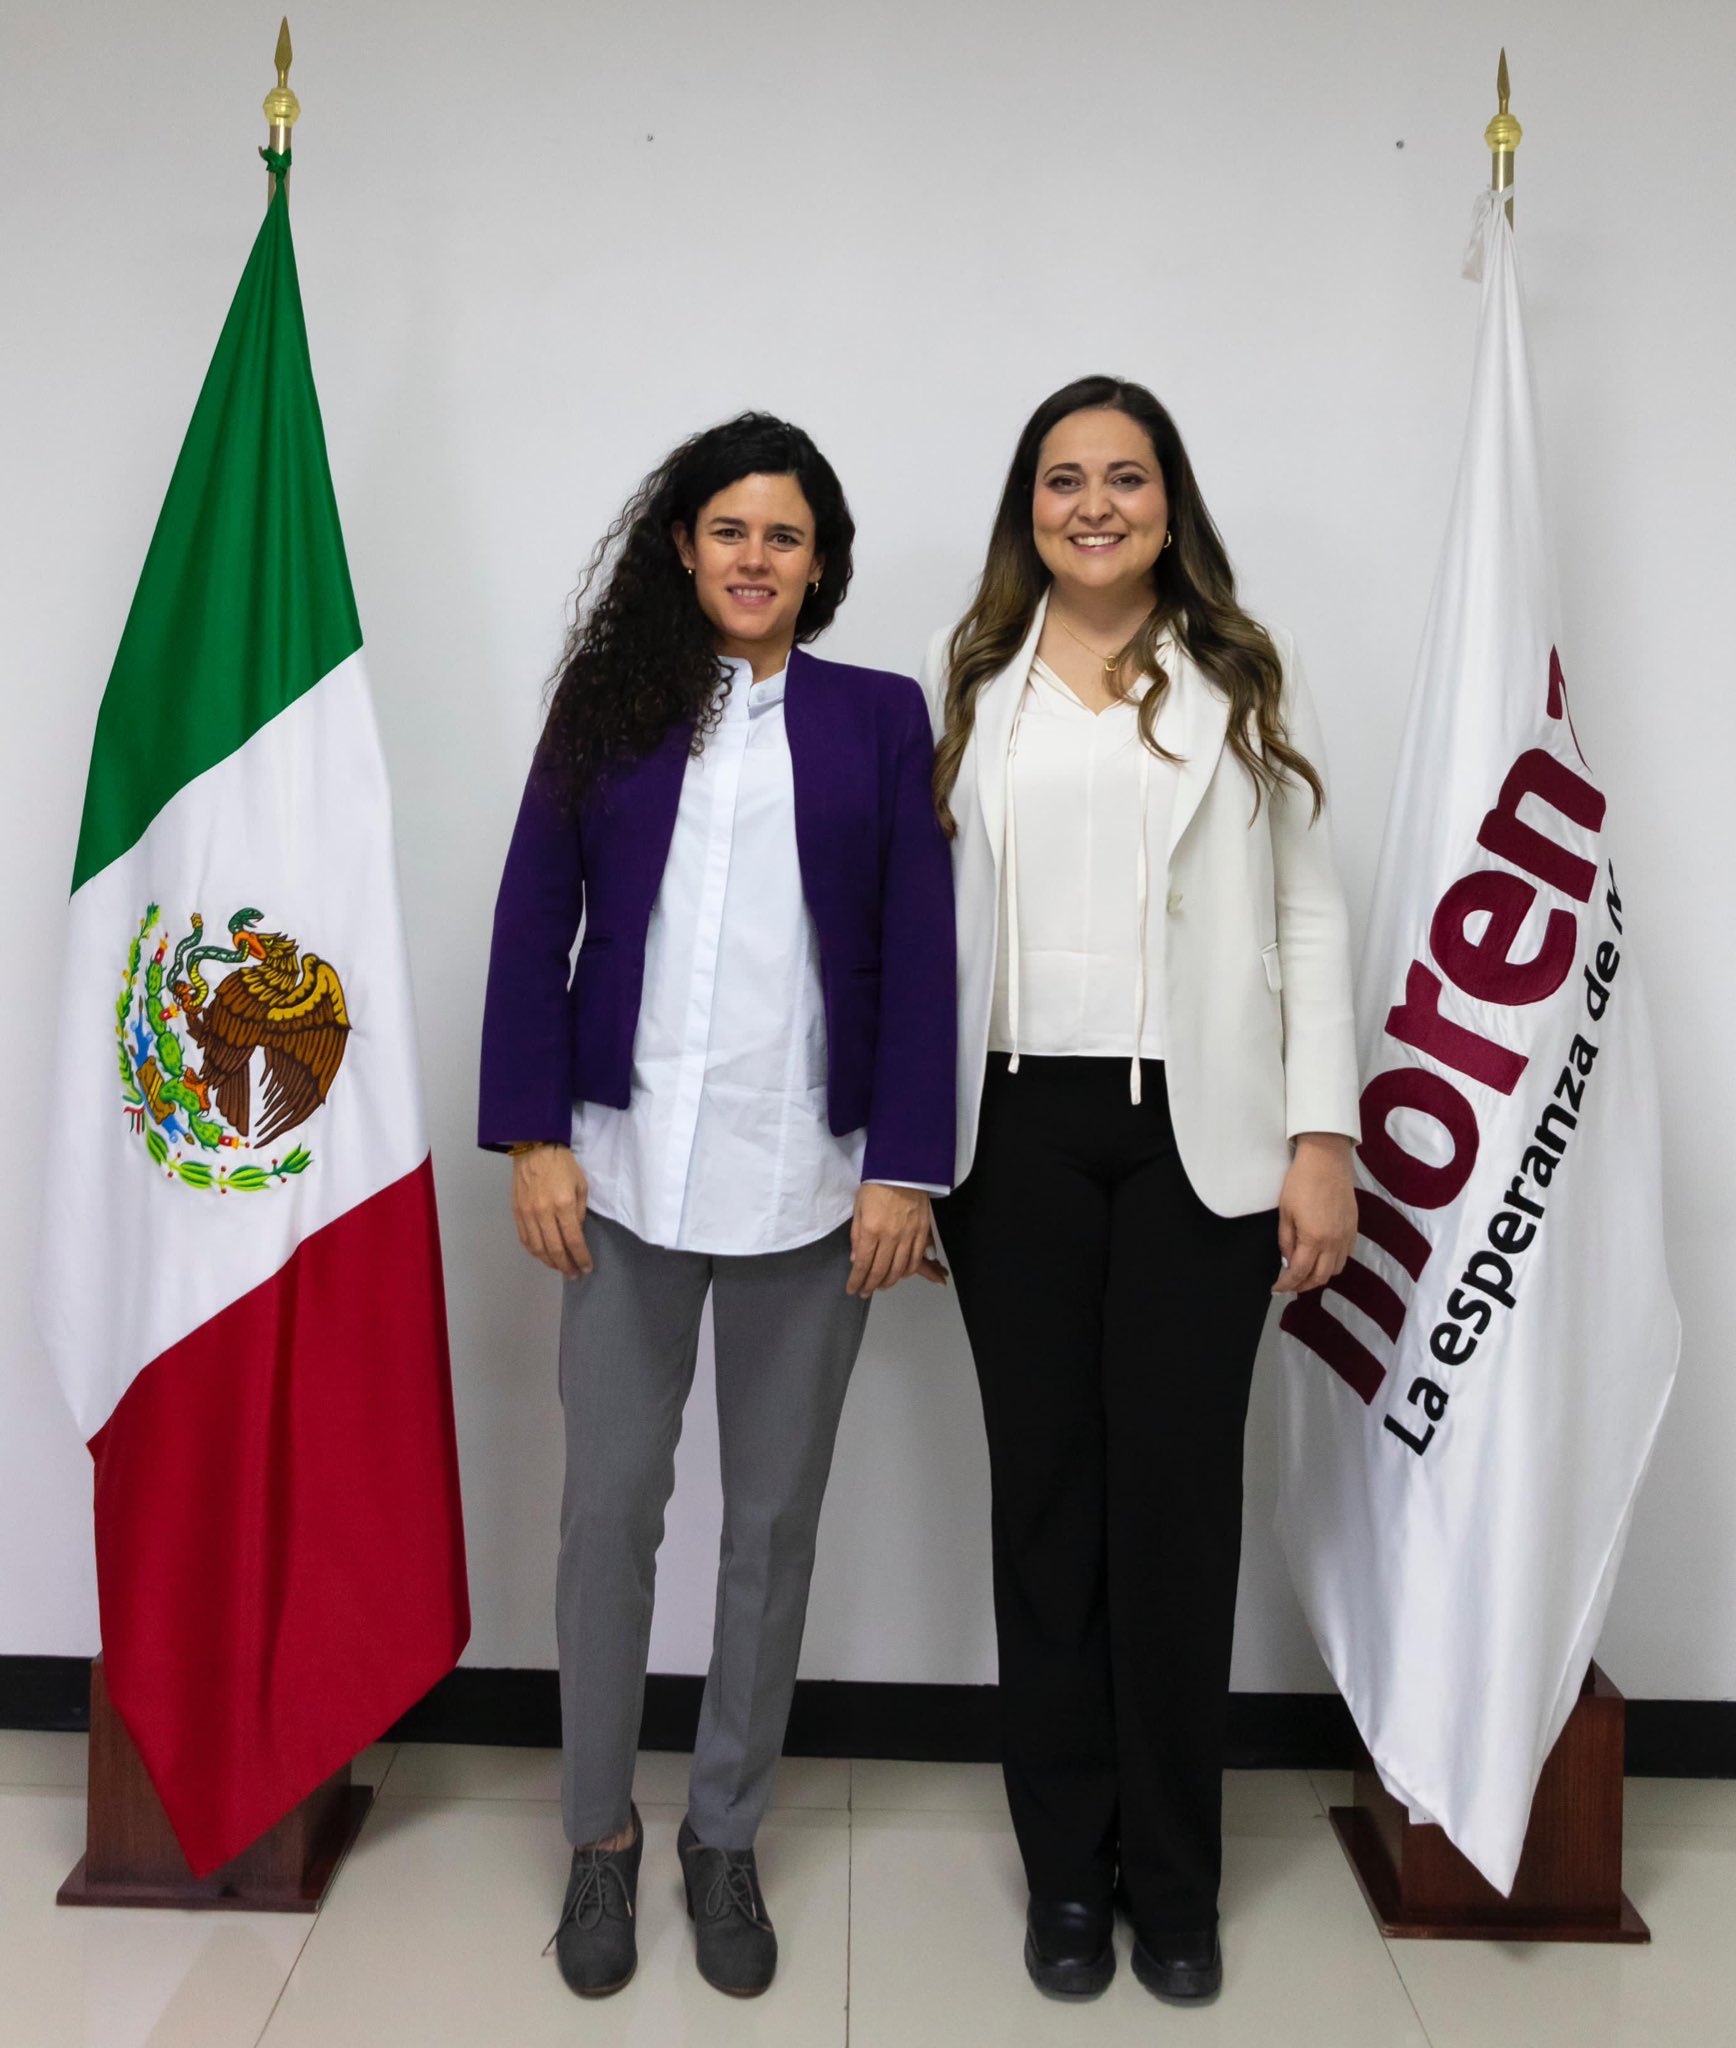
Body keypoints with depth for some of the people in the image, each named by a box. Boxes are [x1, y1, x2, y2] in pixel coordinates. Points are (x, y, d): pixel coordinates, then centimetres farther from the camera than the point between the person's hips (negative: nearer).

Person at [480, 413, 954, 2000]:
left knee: (775, 1519, 10)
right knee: (610, 1506, 8)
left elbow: (918, 953, 1)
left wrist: (907, 1166, -6)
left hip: (810, 1180, 0)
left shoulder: (878, 716, 5)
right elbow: (532, 928, 4)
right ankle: (600, 1832, 29)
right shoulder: (609, 702, 7)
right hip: (627, 1169, 1)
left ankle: (727, 1837, 30)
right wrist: (534, 1135, -3)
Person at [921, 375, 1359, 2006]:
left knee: (1177, 1488, 2)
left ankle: (1171, 1876, 22)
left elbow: (1308, 916, 5)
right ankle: (1066, 1867, 24)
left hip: (1202, 1130, -1)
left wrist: (1324, 1136, -2)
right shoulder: (963, 684, 10)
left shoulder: (1243, 683, 8)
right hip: (1016, 1127, 1)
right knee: (1045, 1488, 8)